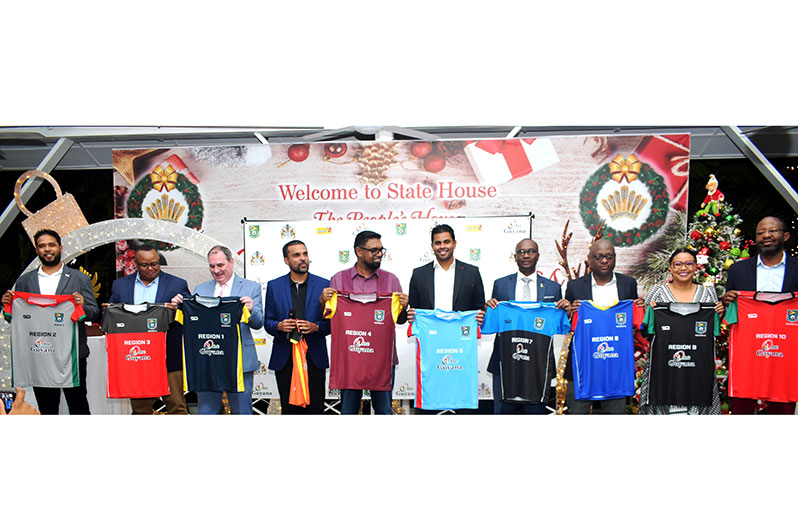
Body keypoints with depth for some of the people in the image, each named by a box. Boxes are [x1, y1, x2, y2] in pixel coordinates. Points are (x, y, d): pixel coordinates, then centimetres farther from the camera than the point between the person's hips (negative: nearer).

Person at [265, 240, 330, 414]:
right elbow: (268, 322, 9)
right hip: (284, 359, 1)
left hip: (314, 358, -1)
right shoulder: (274, 286, 8)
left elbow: (331, 322, 5)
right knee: (289, 409, 6)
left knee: (315, 409, 1)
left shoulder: (323, 285, 4)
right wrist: (278, 326, -12)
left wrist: (315, 327, -14)